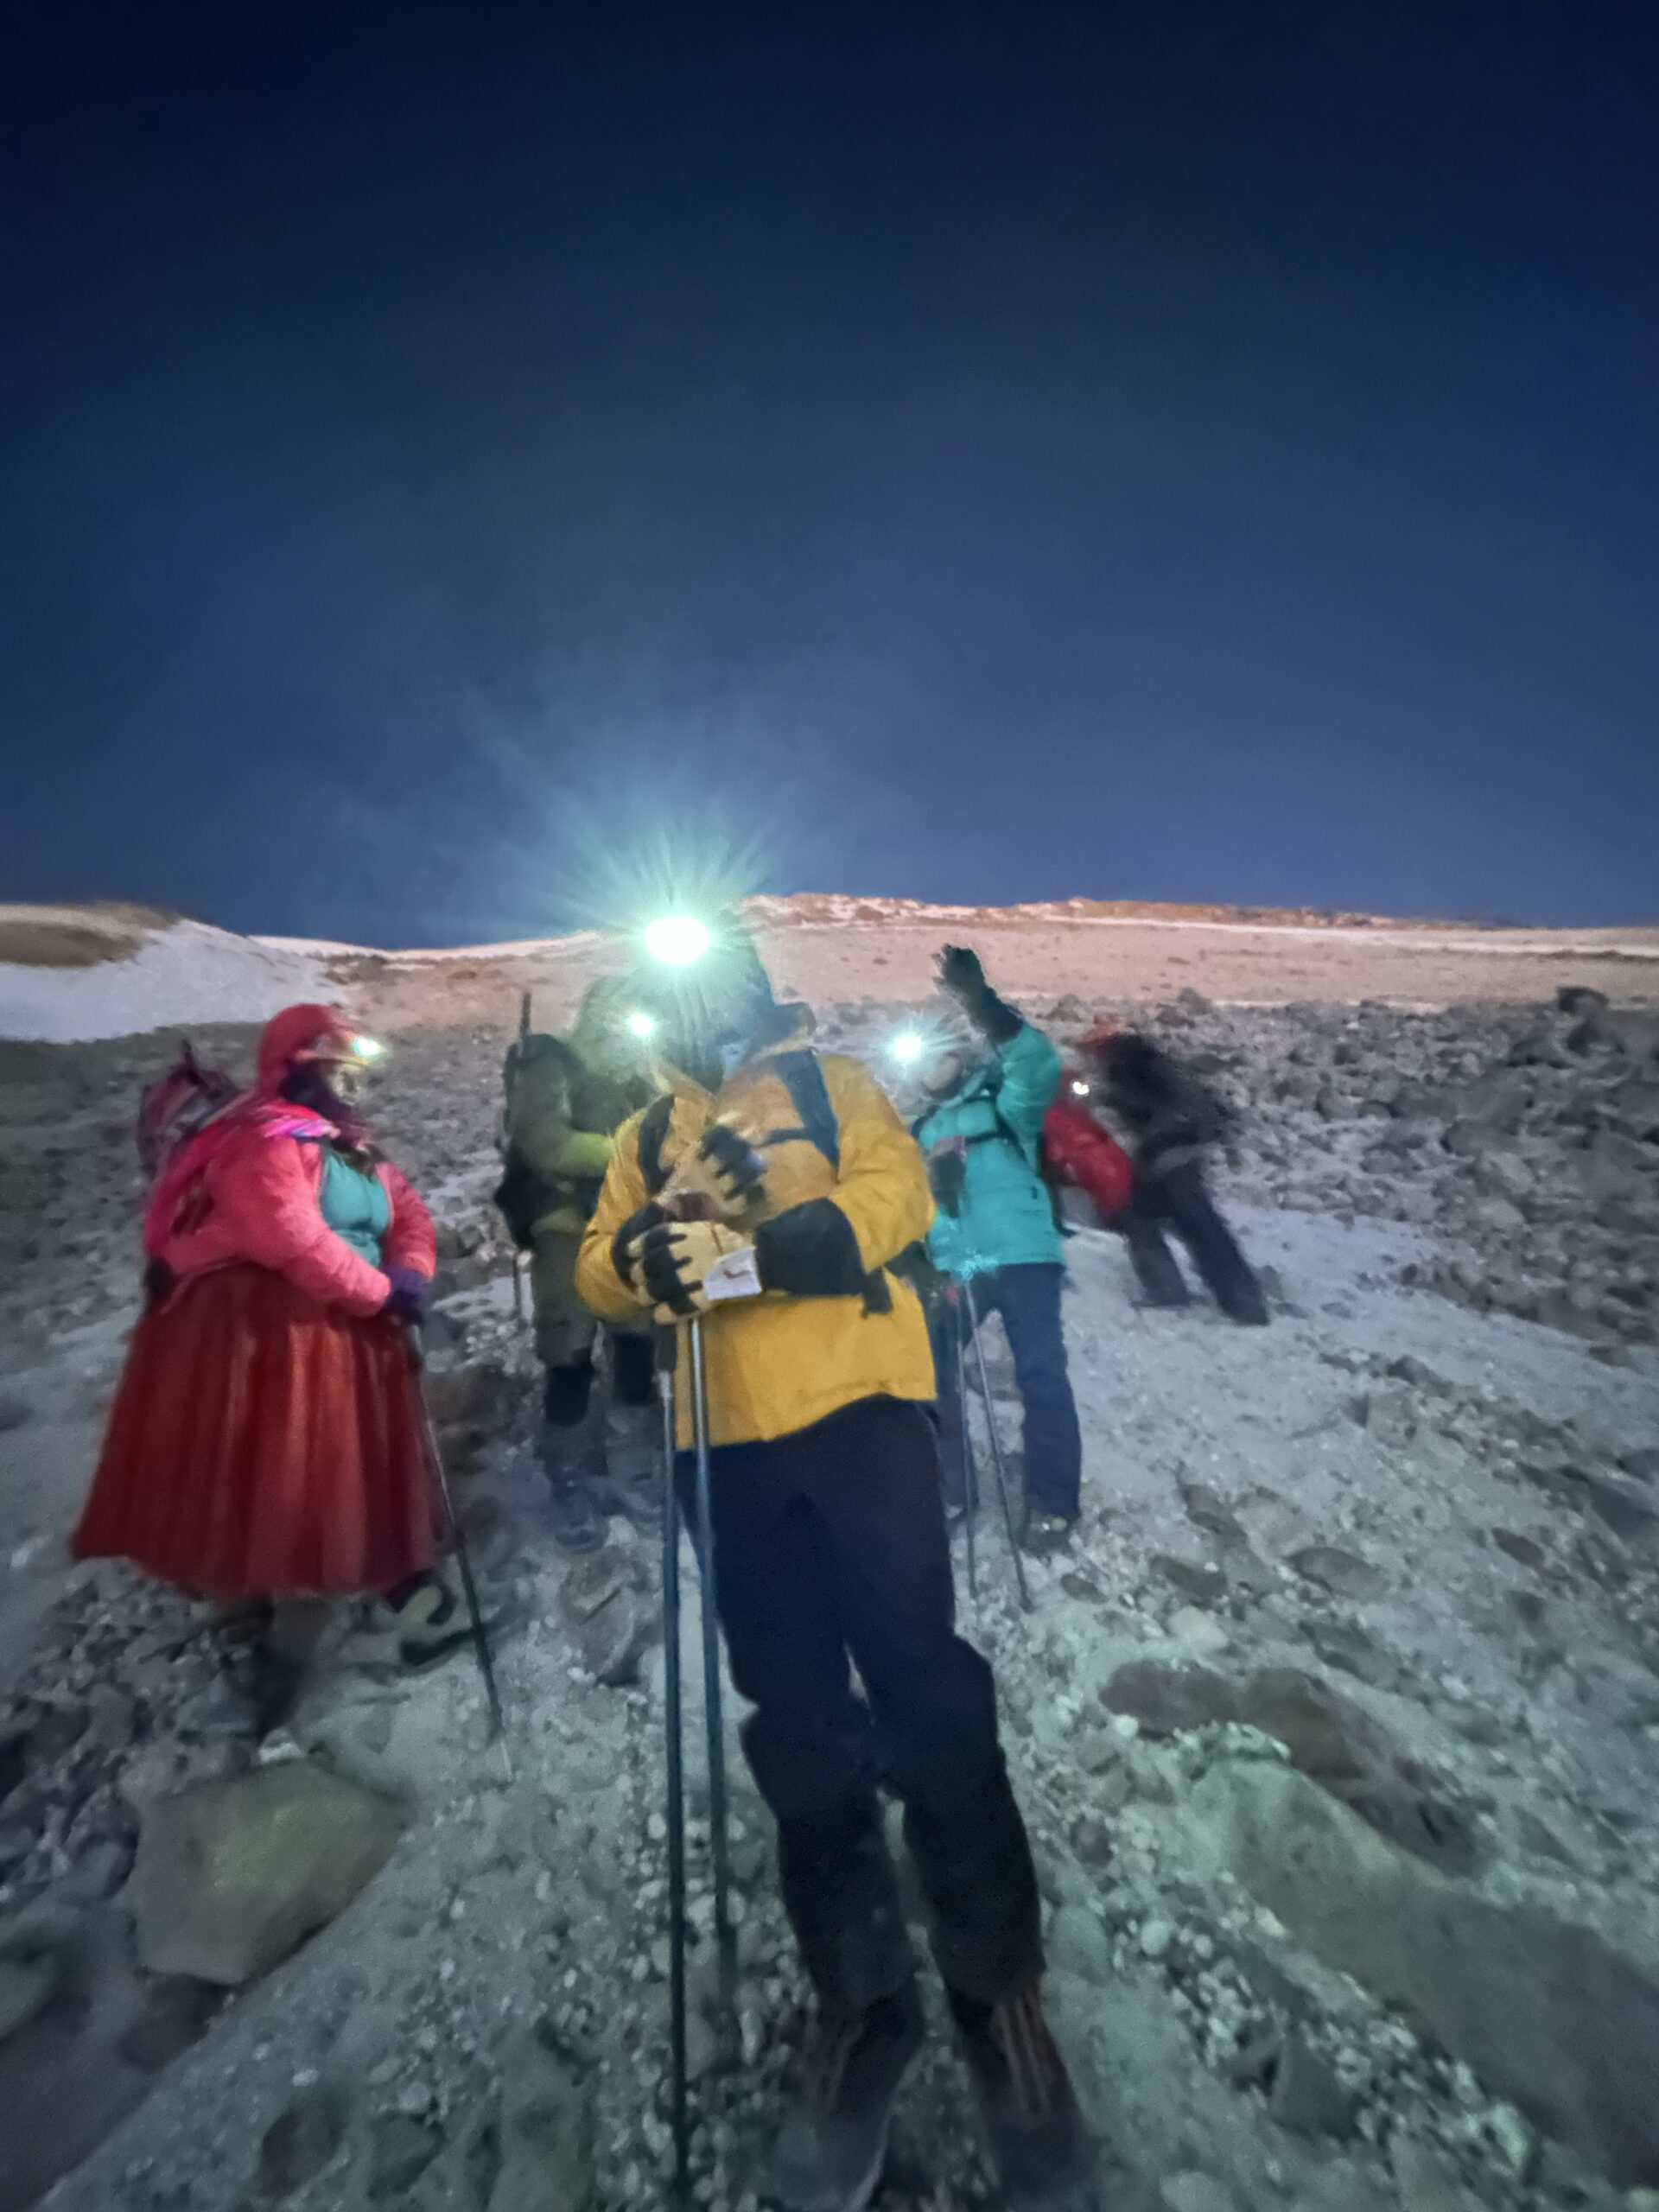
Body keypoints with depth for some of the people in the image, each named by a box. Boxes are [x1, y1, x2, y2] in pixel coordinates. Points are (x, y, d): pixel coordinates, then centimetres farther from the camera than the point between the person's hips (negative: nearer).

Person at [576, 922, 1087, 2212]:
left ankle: (997, 1980, 25)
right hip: (730, 1440, 4)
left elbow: (894, 1194, -7)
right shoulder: (649, 1133, 19)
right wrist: (645, 1254, -13)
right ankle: (861, 1998, 32)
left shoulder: (832, 1081, 9)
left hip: (855, 1403, -3)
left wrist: (756, 1250, -20)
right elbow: (600, 1273, 9)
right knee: (795, 1719, 12)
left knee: (922, 1684, 1)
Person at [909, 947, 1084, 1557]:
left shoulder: (1001, 1103, 2)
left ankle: (1052, 1504, 15)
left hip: (1020, 1257, -5)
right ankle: (949, 1488, 28)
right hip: (951, 1270, 6)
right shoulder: (920, 1132, 19)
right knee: (930, 1373, 9)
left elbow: (1037, 1064, -19)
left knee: (1040, 1376, -2)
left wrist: (980, 1003, -31)